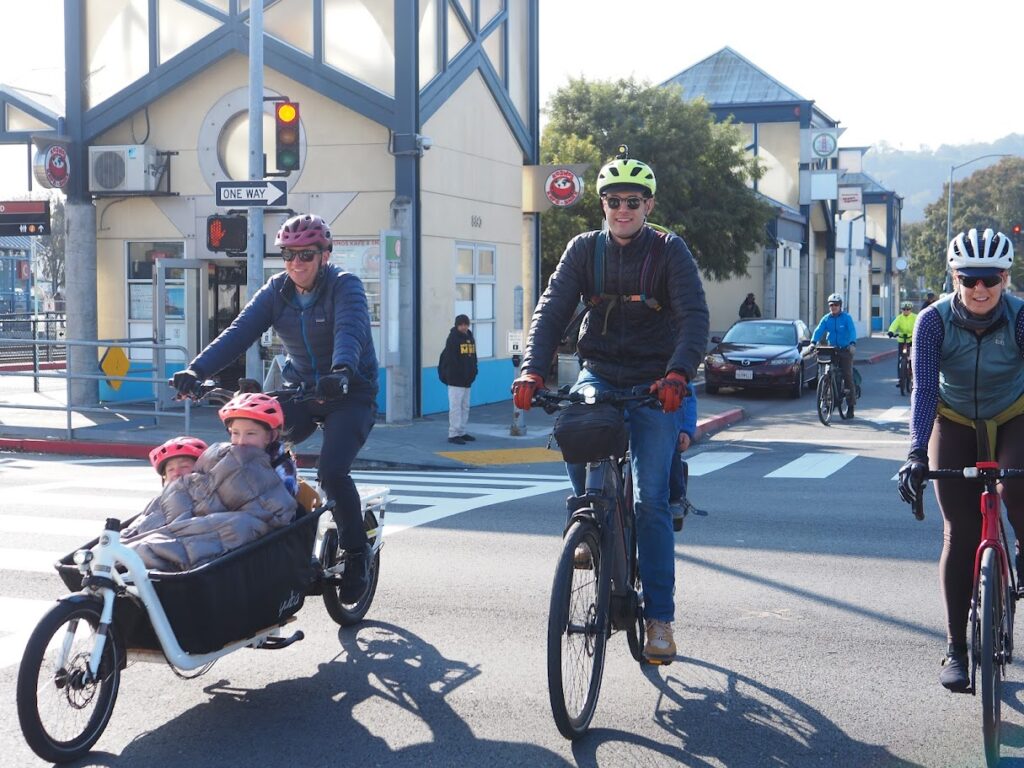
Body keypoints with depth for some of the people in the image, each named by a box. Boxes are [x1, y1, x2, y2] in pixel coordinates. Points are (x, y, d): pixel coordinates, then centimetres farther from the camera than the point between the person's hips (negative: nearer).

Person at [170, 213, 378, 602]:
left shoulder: (345, 286, -15)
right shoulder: (276, 291, 0)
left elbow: (350, 330, -35)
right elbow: (239, 332, -13)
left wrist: (342, 372, -56)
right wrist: (196, 370, -28)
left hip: (349, 393, -5)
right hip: (300, 390, 5)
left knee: (332, 471, -24)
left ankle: (357, 555, -2)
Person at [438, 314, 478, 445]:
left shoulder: (470, 338, 14)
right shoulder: (453, 338, -10)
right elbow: (449, 359, -16)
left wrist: (473, 372, 9)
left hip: (467, 380, 8)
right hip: (455, 380, -8)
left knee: (465, 407, 13)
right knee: (455, 407, -8)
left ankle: (462, 432, 21)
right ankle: (453, 434, -6)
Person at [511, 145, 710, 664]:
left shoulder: (670, 251, -7)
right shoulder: (584, 250, 1)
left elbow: (694, 318, -19)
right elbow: (552, 310, -10)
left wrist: (677, 374, -38)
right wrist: (532, 370, -27)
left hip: (653, 384, -2)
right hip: (599, 372, 2)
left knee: (650, 500, -9)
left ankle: (659, 617, 0)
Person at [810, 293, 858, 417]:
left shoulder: (846, 317, -5)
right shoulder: (826, 318, 4)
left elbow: (852, 331, -18)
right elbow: (819, 330, -9)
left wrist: (852, 343, -36)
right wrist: (813, 342, -27)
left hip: (846, 350, -3)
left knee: (847, 376, -6)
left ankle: (851, 404, -1)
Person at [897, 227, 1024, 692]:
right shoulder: (935, 321, -21)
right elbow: (924, 390, -28)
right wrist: (916, 454, -41)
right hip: (955, 426, 0)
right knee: (960, 533, -5)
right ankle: (955, 649, 3)